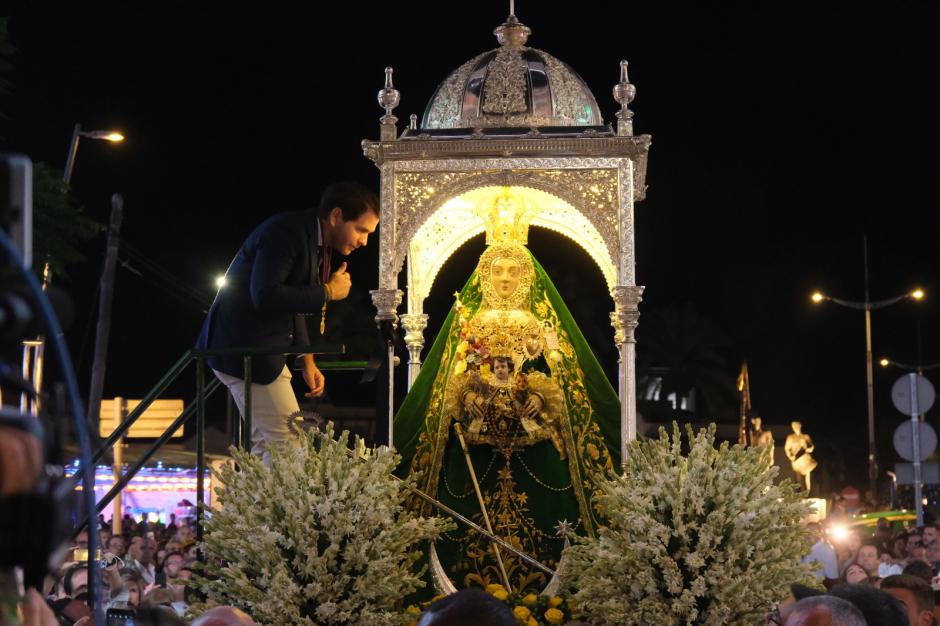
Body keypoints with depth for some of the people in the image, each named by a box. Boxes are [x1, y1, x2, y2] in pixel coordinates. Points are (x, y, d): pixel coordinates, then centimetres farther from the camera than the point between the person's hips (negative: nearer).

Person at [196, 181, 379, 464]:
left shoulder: (314, 240, 13)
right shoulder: (286, 231, -18)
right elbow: (265, 296, -29)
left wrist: (307, 361, 12)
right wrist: (327, 292, -19)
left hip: (261, 349, 11)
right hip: (243, 348, -11)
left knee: (267, 446, 13)